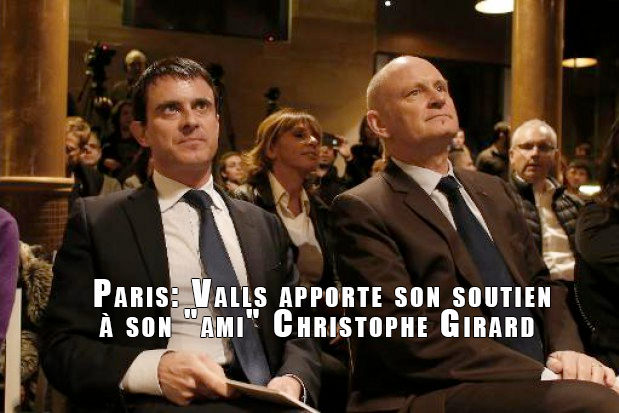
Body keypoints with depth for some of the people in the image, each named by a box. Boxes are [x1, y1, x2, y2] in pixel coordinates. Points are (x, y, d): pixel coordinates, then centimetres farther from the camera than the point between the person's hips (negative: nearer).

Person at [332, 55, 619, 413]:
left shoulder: (494, 191, 18)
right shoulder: (362, 210, -5)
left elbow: (541, 282, 20)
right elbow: (407, 333, -15)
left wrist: (566, 351, -3)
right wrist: (542, 376, -19)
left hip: (535, 379, 8)